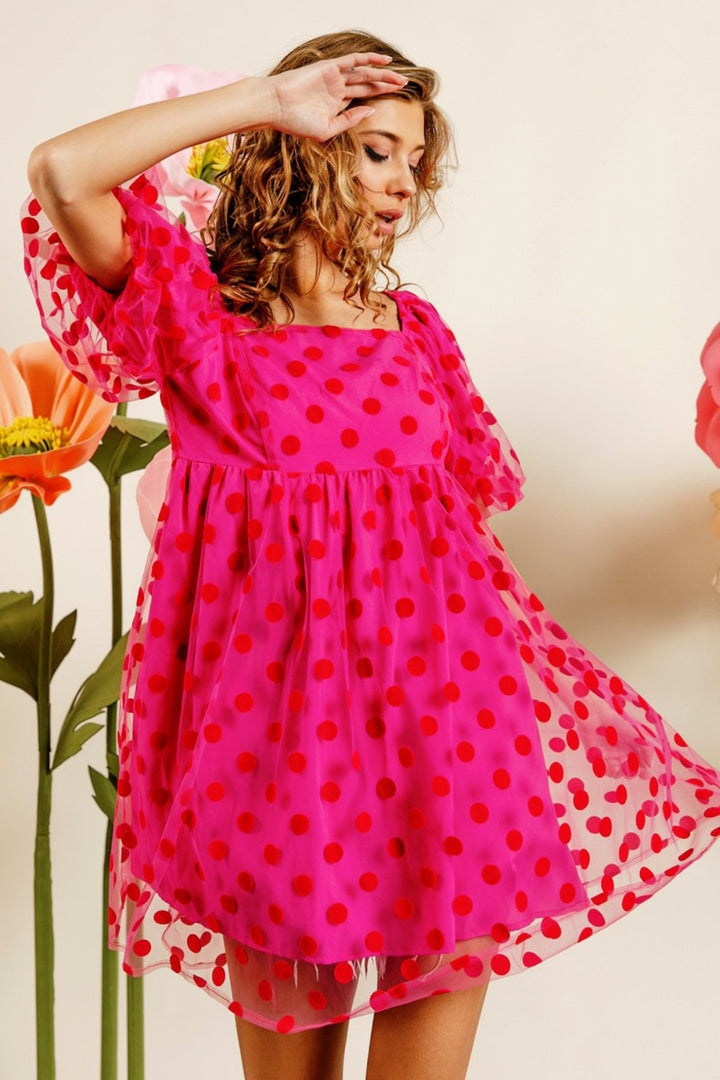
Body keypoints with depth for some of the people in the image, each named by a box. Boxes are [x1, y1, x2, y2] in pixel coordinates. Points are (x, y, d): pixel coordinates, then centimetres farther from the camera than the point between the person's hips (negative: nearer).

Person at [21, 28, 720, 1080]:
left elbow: (468, 509, 15)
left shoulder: (416, 330, 12)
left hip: (428, 671, 4)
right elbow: (62, 171, -14)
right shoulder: (200, 306, 0)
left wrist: (510, 661, 9)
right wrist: (267, 99, -9)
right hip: (274, 669, -3)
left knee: (454, 955, 5)